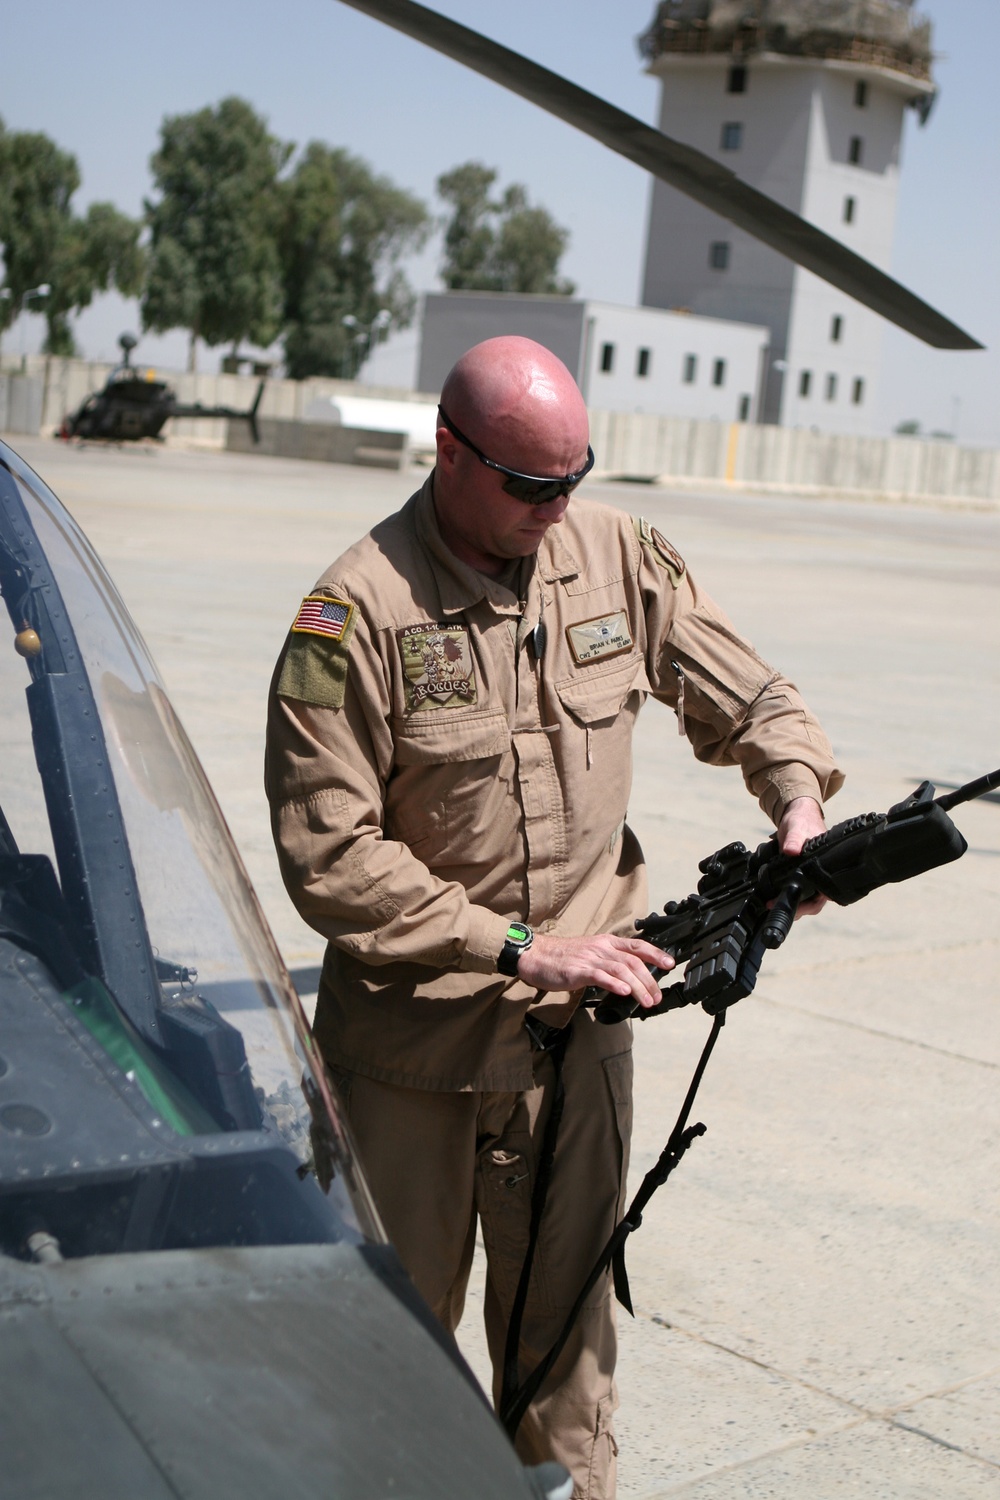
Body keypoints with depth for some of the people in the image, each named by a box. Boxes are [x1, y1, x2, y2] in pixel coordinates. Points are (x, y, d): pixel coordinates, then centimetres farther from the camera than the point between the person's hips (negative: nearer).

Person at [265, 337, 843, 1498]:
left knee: (567, 1314, 14)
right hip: (414, 1033, -3)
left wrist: (800, 796, -8)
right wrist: (517, 949, -21)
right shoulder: (357, 612, -16)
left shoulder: (619, 556, 0)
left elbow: (747, 698, 13)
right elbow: (328, 855, -19)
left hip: (579, 1020, 4)